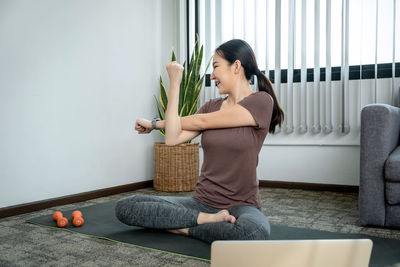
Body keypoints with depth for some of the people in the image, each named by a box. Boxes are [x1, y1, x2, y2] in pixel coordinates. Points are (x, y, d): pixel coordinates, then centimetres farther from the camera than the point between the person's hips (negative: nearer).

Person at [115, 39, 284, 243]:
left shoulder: (261, 101, -7)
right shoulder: (211, 106, 11)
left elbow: (201, 122, -8)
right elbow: (173, 139, -4)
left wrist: (157, 123, 7)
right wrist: (174, 84, 0)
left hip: (241, 206, -4)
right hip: (202, 202, 5)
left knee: (256, 233, -40)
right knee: (124, 207, -12)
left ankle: (184, 228, -16)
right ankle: (206, 219, -10)